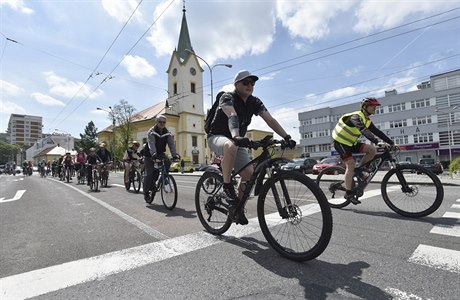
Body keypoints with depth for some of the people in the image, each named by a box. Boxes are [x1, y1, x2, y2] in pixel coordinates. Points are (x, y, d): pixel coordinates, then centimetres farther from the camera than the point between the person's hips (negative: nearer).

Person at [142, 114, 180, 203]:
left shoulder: (167, 133, -4)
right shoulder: (152, 132, -16)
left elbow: (171, 144, -16)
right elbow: (151, 144, -32)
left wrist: (174, 154, -33)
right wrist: (153, 154, -49)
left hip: (160, 153, 4)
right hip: (150, 155, -4)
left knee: (167, 163, -23)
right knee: (149, 173, -9)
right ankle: (146, 193, 8)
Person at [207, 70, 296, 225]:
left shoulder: (255, 102, 0)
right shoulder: (227, 98, -16)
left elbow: (270, 120, -9)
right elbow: (232, 116, -37)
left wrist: (286, 137, -22)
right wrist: (236, 136, -56)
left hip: (237, 140, 5)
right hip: (217, 137, -5)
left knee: (249, 173, -13)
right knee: (231, 146, -41)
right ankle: (227, 186, -23)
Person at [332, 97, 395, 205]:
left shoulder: (367, 120, 7)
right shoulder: (356, 117, -21)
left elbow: (377, 132, 6)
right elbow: (364, 131, -37)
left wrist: (392, 143, -1)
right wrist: (378, 142, -46)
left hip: (351, 142, 8)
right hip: (340, 142, -8)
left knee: (373, 150, -8)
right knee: (351, 164, -16)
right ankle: (348, 194, -9)